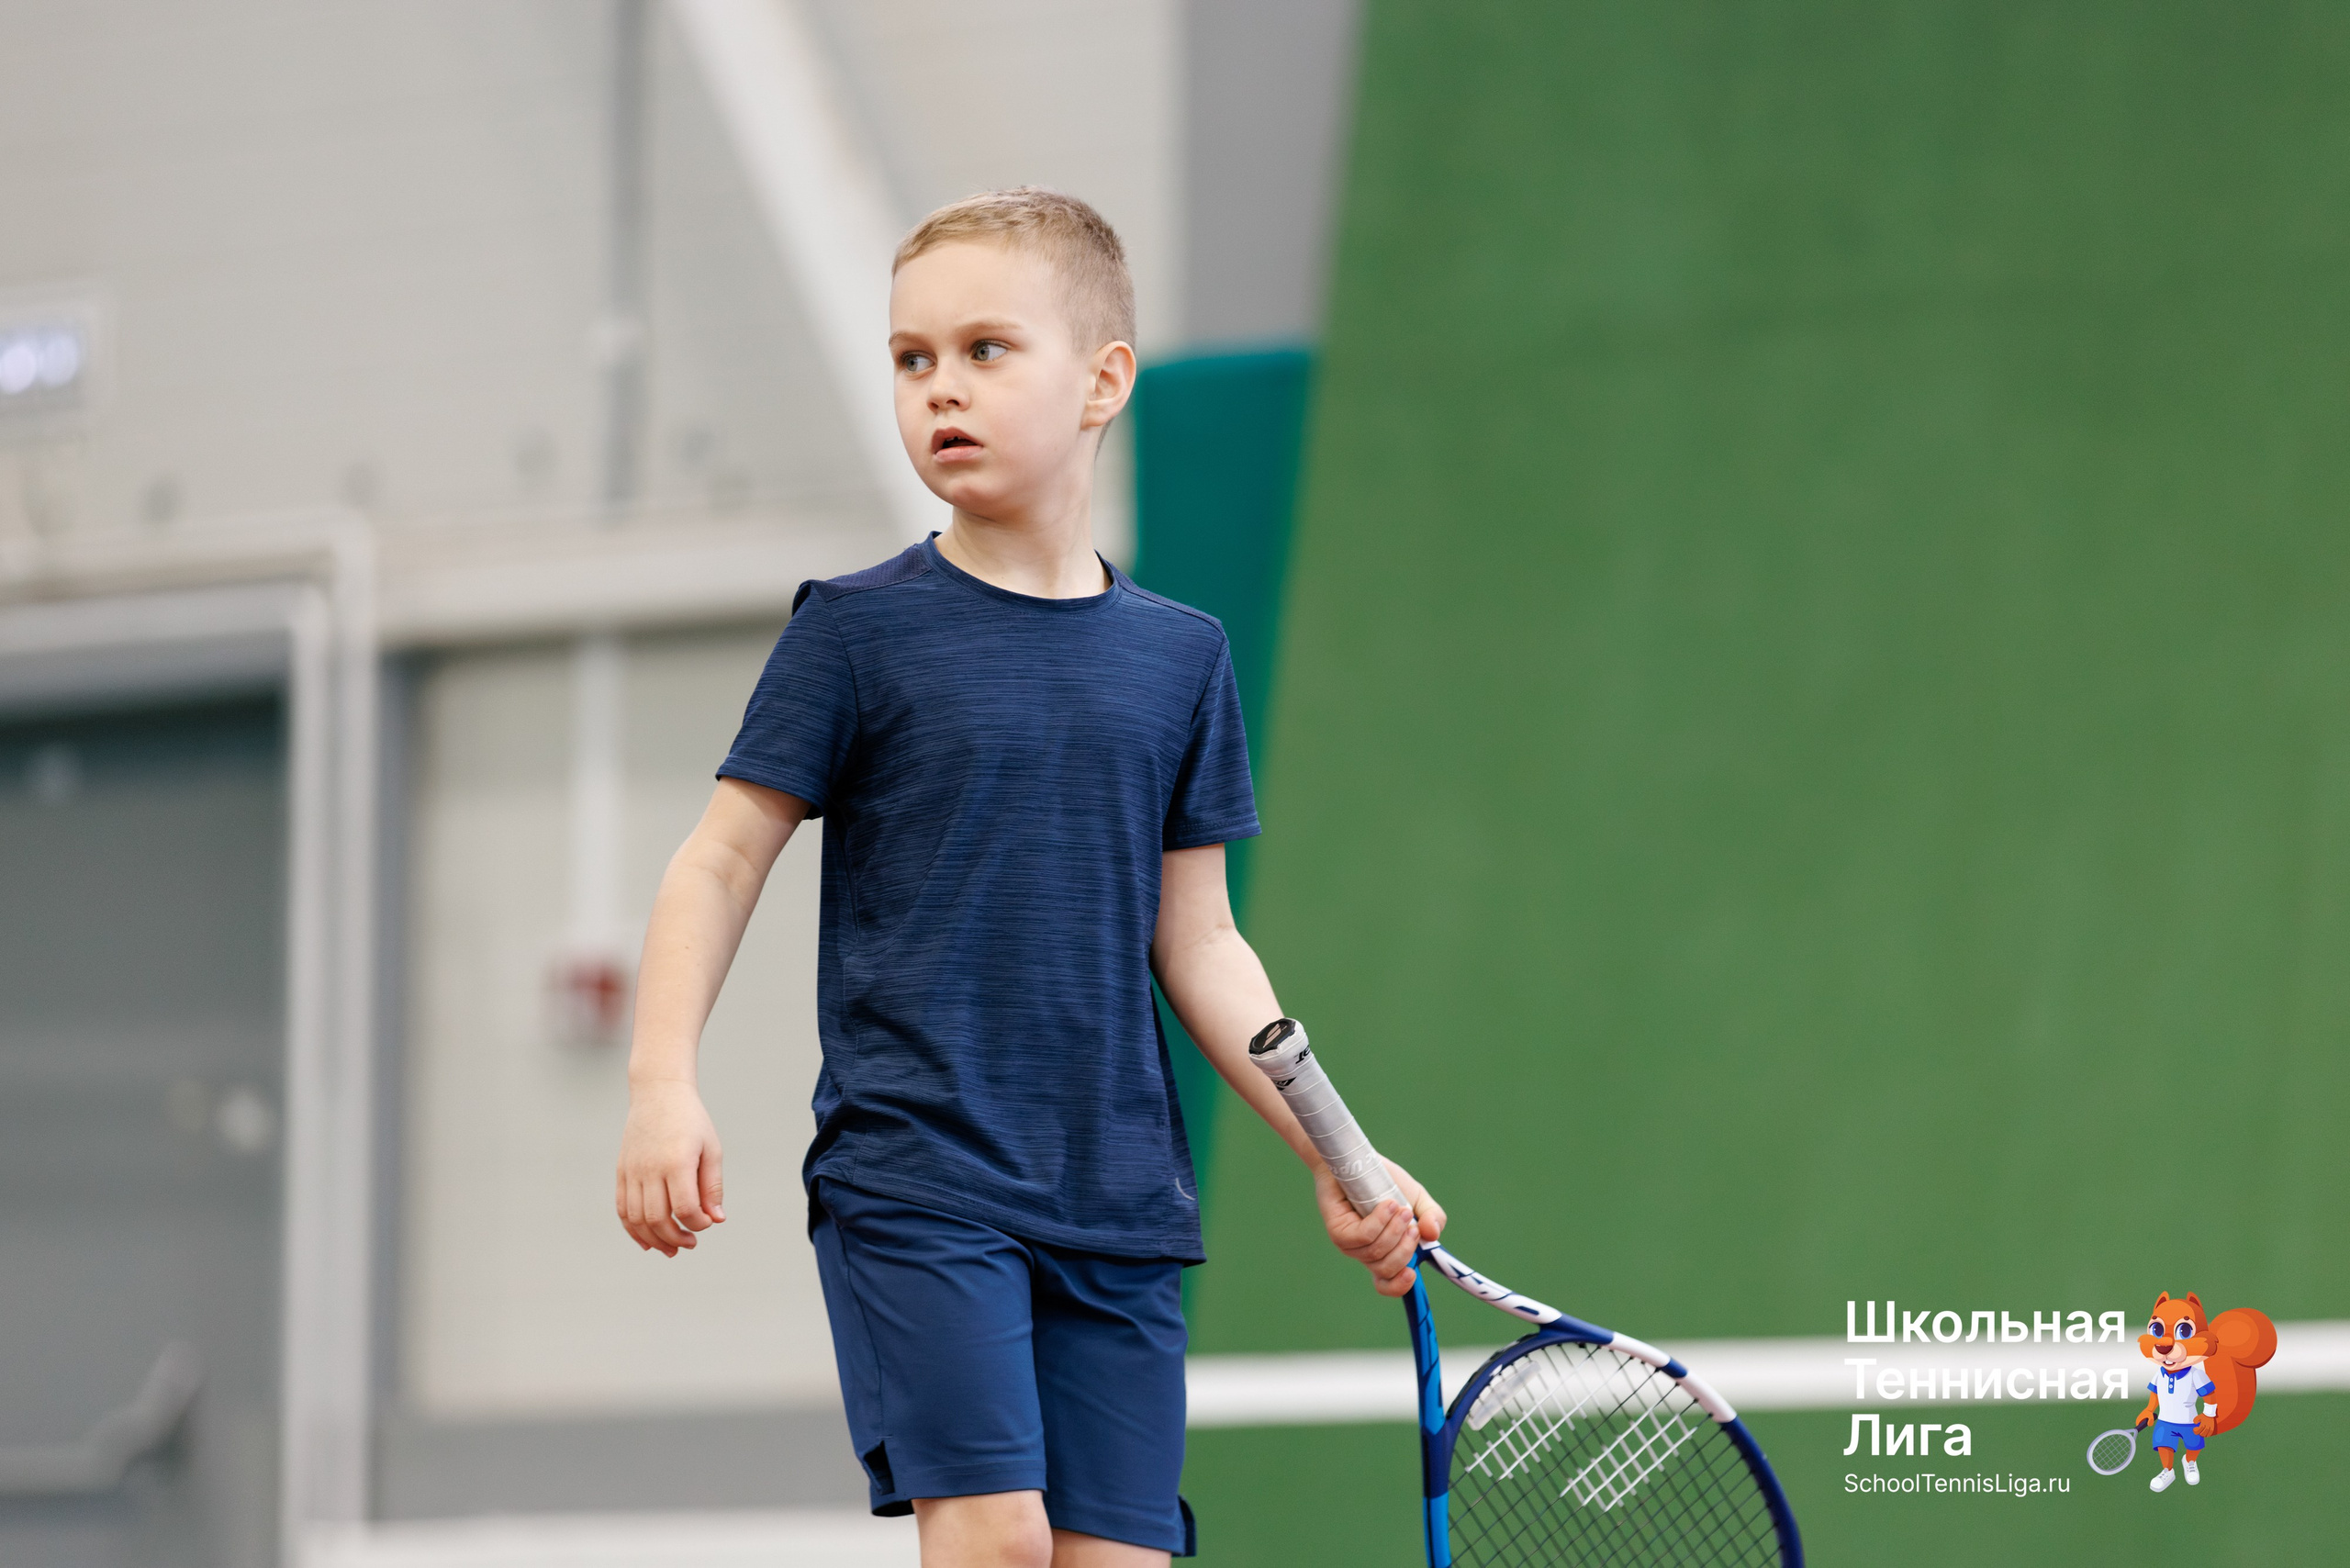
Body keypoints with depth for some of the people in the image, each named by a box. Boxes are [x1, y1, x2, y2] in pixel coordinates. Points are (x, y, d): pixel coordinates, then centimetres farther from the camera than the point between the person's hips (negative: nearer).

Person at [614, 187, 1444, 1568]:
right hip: (914, 1181, -4)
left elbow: (1197, 941, 15)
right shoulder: (862, 630, 1)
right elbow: (724, 859, 2)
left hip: (1119, 1202, 4)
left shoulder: (1179, 658, 10)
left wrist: (1337, 1161, 10)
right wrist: (665, 1083, -11)